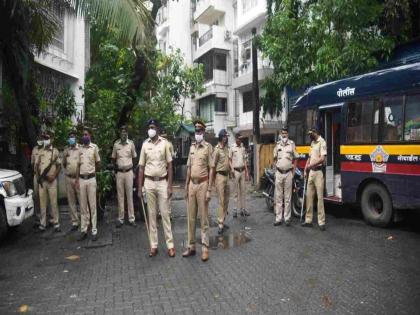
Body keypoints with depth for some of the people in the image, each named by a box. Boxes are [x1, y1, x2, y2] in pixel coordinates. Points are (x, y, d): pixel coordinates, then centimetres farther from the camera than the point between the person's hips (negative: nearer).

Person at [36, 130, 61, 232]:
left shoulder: (55, 151, 0)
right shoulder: (40, 151, 10)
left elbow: (59, 166, 1)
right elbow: (37, 165, 12)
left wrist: (54, 176, -11)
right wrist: (38, 177, 0)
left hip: (51, 180, -3)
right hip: (41, 181, 3)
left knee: (53, 202, 0)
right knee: (42, 202, 7)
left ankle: (56, 223, 7)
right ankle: (42, 223, 16)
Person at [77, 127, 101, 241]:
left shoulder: (94, 147, -3)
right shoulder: (80, 148, 9)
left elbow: (98, 163, 6)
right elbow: (79, 164, 13)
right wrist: (77, 179, 8)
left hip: (91, 179, -4)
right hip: (81, 179, 4)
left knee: (92, 205, 0)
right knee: (83, 206, 8)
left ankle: (94, 231, 7)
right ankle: (83, 230, 16)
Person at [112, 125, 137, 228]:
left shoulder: (131, 143, 0)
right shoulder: (116, 144, 2)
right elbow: (113, 158, 12)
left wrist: (132, 168, 4)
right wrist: (115, 167, 2)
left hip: (129, 172, -1)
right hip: (119, 172, 1)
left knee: (130, 196, 2)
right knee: (120, 196, 5)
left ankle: (131, 218, 9)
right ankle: (120, 219, 13)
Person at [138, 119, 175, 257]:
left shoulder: (164, 143, -1)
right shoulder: (145, 145, 5)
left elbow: (169, 165, -1)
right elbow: (141, 167, 7)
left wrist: (170, 185, -7)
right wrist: (140, 187, 3)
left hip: (162, 182, -2)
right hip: (149, 183, 2)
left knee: (165, 214, 2)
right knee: (151, 215, 8)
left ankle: (170, 245, 10)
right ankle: (153, 245, 17)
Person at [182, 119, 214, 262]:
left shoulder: (208, 147, -4)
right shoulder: (192, 147, 13)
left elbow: (211, 169, -7)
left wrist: (209, 189, -12)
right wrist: (186, 186, 13)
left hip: (202, 184, -5)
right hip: (192, 184, 6)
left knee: (204, 217, 2)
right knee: (191, 217, 10)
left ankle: (205, 247, 11)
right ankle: (191, 246, 21)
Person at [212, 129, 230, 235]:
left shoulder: (227, 148, 11)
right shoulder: (217, 149, -12)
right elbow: (213, 165, -11)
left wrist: (230, 171, 12)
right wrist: (214, 179, -10)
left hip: (227, 175, 8)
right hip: (220, 175, -8)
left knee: (226, 200, 12)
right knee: (221, 201, -6)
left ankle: (223, 221, 24)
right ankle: (220, 225, -1)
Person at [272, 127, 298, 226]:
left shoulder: (292, 144, 2)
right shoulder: (277, 144, 8)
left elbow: (295, 159, 6)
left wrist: (293, 172, 1)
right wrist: (275, 168, 5)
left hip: (288, 173, -2)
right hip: (279, 173, 2)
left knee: (287, 197, 3)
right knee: (278, 197, 4)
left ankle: (287, 218, 11)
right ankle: (278, 218, 10)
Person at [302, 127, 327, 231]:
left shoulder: (322, 142, -9)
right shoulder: (312, 143, 17)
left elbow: (322, 159, -18)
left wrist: (310, 165, -13)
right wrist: (306, 169, 10)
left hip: (318, 172, -8)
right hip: (311, 172, 8)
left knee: (320, 197, -5)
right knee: (309, 196, 10)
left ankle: (321, 222, 1)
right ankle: (308, 220, 18)